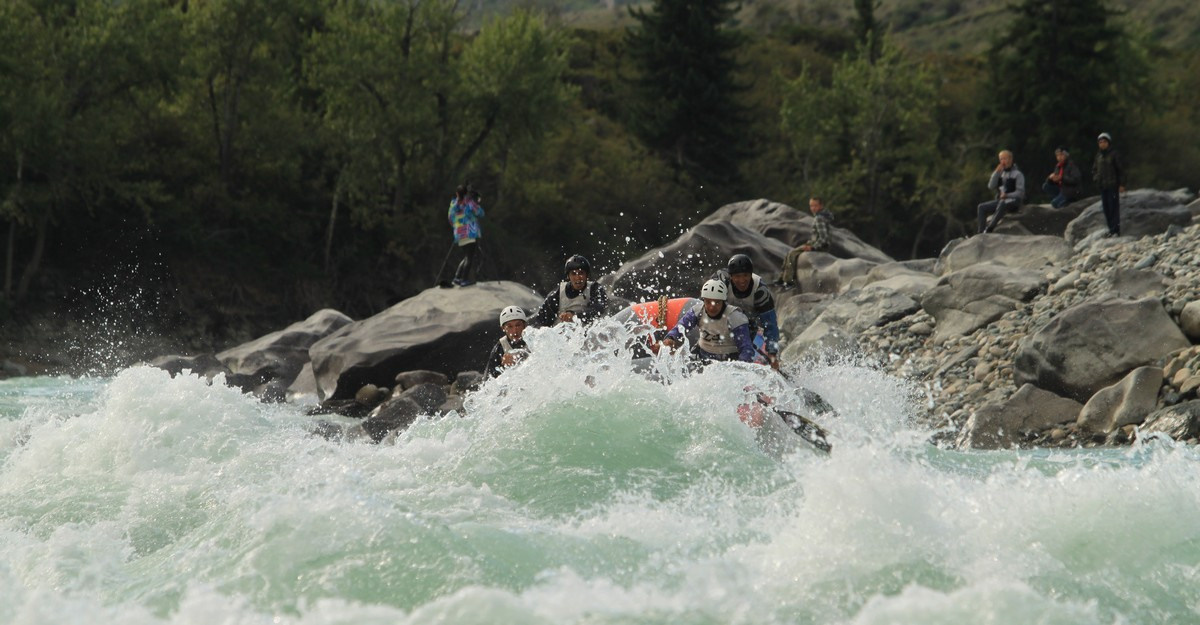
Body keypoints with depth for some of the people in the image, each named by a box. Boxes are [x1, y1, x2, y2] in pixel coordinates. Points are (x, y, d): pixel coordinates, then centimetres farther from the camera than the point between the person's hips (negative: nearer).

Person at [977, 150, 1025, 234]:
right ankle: (981, 233, -26)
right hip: (1000, 200, 6)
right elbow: (991, 186, 3)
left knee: (1002, 203, -40)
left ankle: (989, 229, -49)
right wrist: (997, 172, -7)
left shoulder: (1017, 174, -3)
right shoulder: (1000, 172, 15)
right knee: (981, 207, -15)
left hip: (1013, 201, -6)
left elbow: (1020, 193, -9)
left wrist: (1007, 195, -23)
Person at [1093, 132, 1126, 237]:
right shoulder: (1098, 155, 13)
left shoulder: (1114, 154, -5)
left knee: (1114, 208, -9)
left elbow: (1121, 169, -5)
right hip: (1102, 186, 6)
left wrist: (1121, 184, -8)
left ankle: (1115, 230, -9)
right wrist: (1096, 177, 5)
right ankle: (1111, 229, 12)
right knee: (1106, 208, 6)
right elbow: (1094, 169, 25)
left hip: (1113, 185, -6)